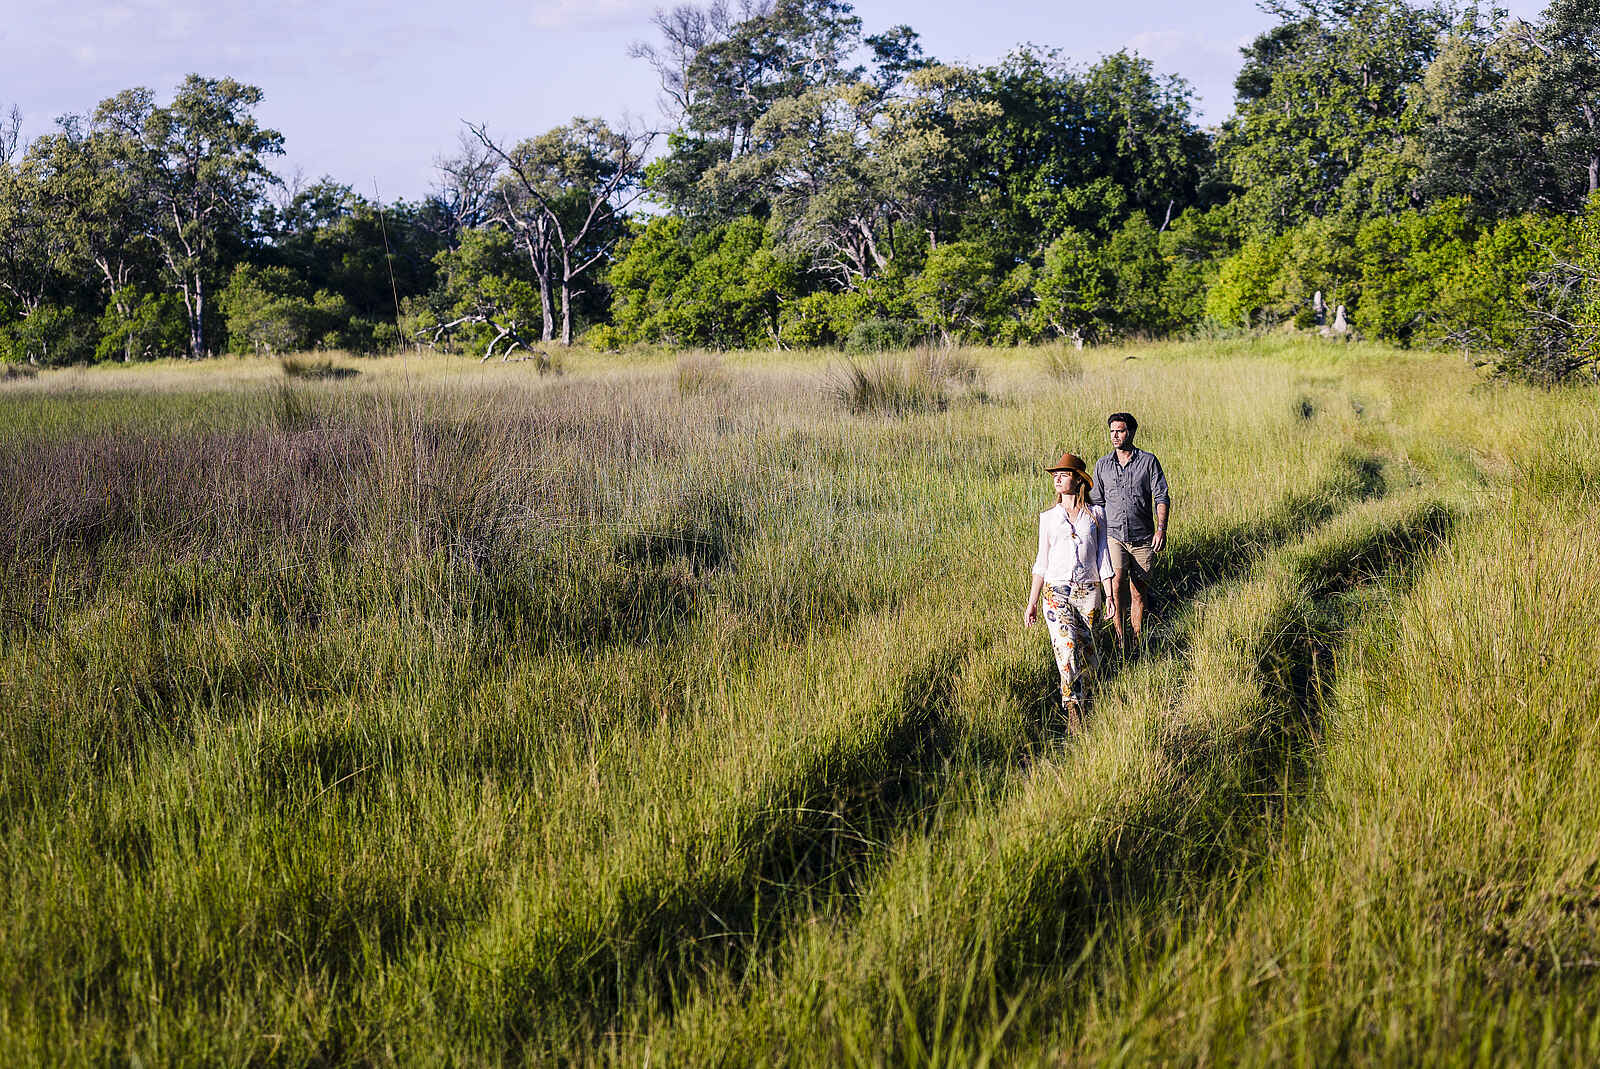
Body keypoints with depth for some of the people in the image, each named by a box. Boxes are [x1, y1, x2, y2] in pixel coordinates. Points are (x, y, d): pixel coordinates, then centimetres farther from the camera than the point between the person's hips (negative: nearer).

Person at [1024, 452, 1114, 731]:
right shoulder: (1049, 517, 7)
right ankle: (1073, 711, -18)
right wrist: (1031, 602, 9)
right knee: (1067, 649, -18)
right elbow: (1042, 561, 11)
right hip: (1057, 592, -1)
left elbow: (1102, 557, 6)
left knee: (1086, 653, 5)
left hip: (1088, 593, 1)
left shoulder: (1096, 514, 5)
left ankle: (1081, 702, 29)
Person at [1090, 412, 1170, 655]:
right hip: (1113, 536, 1)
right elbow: (1097, 502, 15)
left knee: (1139, 591, 5)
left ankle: (1138, 640, 20)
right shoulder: (1103, 465, 7)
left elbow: (1161, 497, -3)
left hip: (1143, 538, 0)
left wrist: (1161, 529, -16)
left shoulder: (1148, 461, 0)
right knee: (1116, 582, -21)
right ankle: (1118, 635, -14)